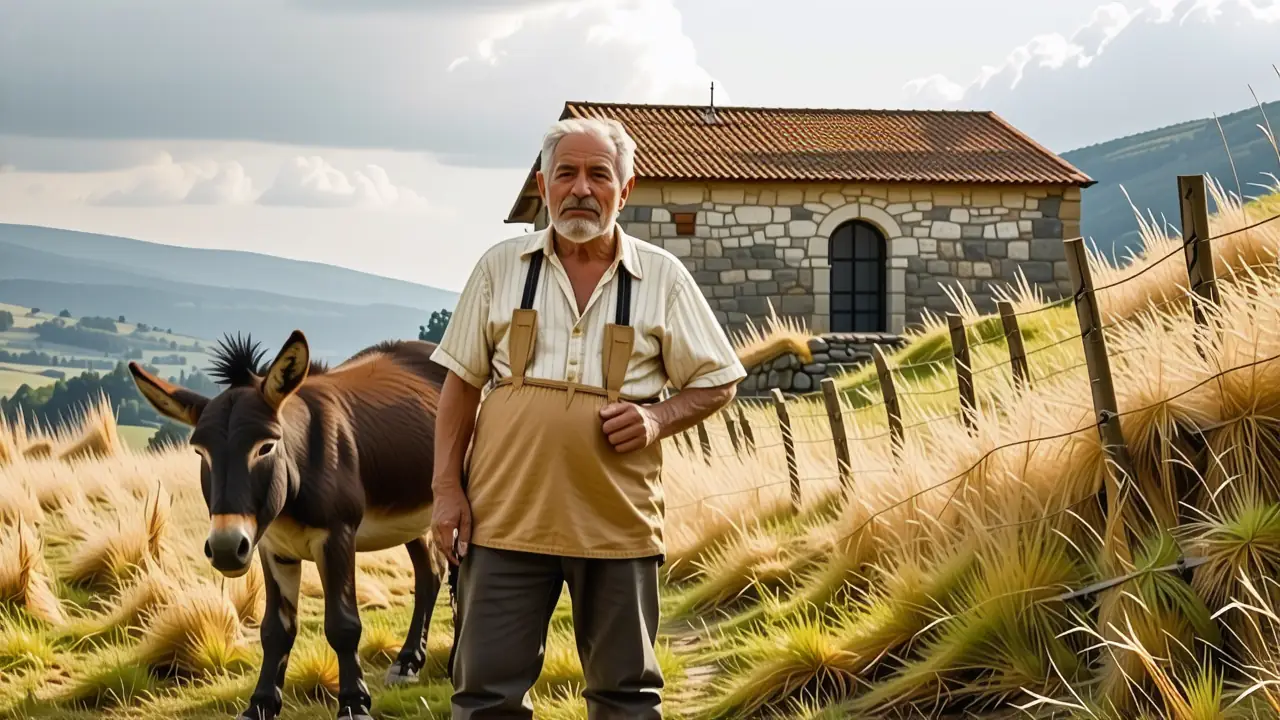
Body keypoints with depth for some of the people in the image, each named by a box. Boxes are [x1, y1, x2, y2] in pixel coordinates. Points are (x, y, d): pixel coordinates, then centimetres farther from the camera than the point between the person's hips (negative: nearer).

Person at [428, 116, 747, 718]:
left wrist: (658, 419, -10)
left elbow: (718, 381, 9)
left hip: (618, 524, 0)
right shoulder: (501, 267, 5)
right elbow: (461, 383, 8)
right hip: (506, 515, 0)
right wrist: (446, 488, 0)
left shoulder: (663, 278, 3)